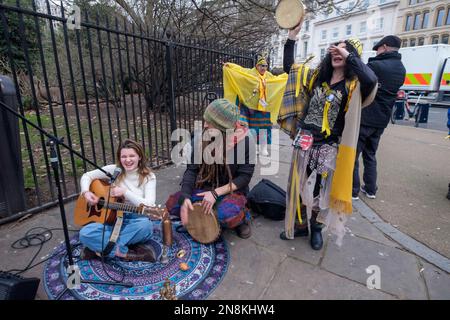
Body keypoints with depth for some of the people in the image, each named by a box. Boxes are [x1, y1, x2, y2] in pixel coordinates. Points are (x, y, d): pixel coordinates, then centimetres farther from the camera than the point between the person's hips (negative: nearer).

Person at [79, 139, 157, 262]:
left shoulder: (149, 177, -7)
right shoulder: (114, 170, -1)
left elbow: (149, 206, -18)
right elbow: (87, 176, 10)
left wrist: (125, 192, -21)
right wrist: (86, 192, -10)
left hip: (136, 221, -1)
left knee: (146, 225, -37)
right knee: (85, 233, -24)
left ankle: (99, 247, -19)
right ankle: (126, 252, -21)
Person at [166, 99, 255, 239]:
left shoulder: (244, 142, -20)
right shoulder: (200, 139, -11)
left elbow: (244, 176, -15)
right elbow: (192, 170, -9)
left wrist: (215, 193, -23)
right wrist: (185, 197, -25)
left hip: (233, 191, -3)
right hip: (205, 188, 4)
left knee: (226, 216, -35)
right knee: (172, 204, -15)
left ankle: (241, 216, 2)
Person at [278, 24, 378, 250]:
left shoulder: (354, 85, -4)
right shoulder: (316, 76, 10)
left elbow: (371, 80, -28)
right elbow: (289, 66, 14)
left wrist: (348, 55, -17)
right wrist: (292, 35, 6)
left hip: (328, 148, -3)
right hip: (304, 143, 4)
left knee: (320, 191, 9)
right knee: (298, 187, 11)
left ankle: (316, 228, 34)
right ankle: (300, 226, 31)